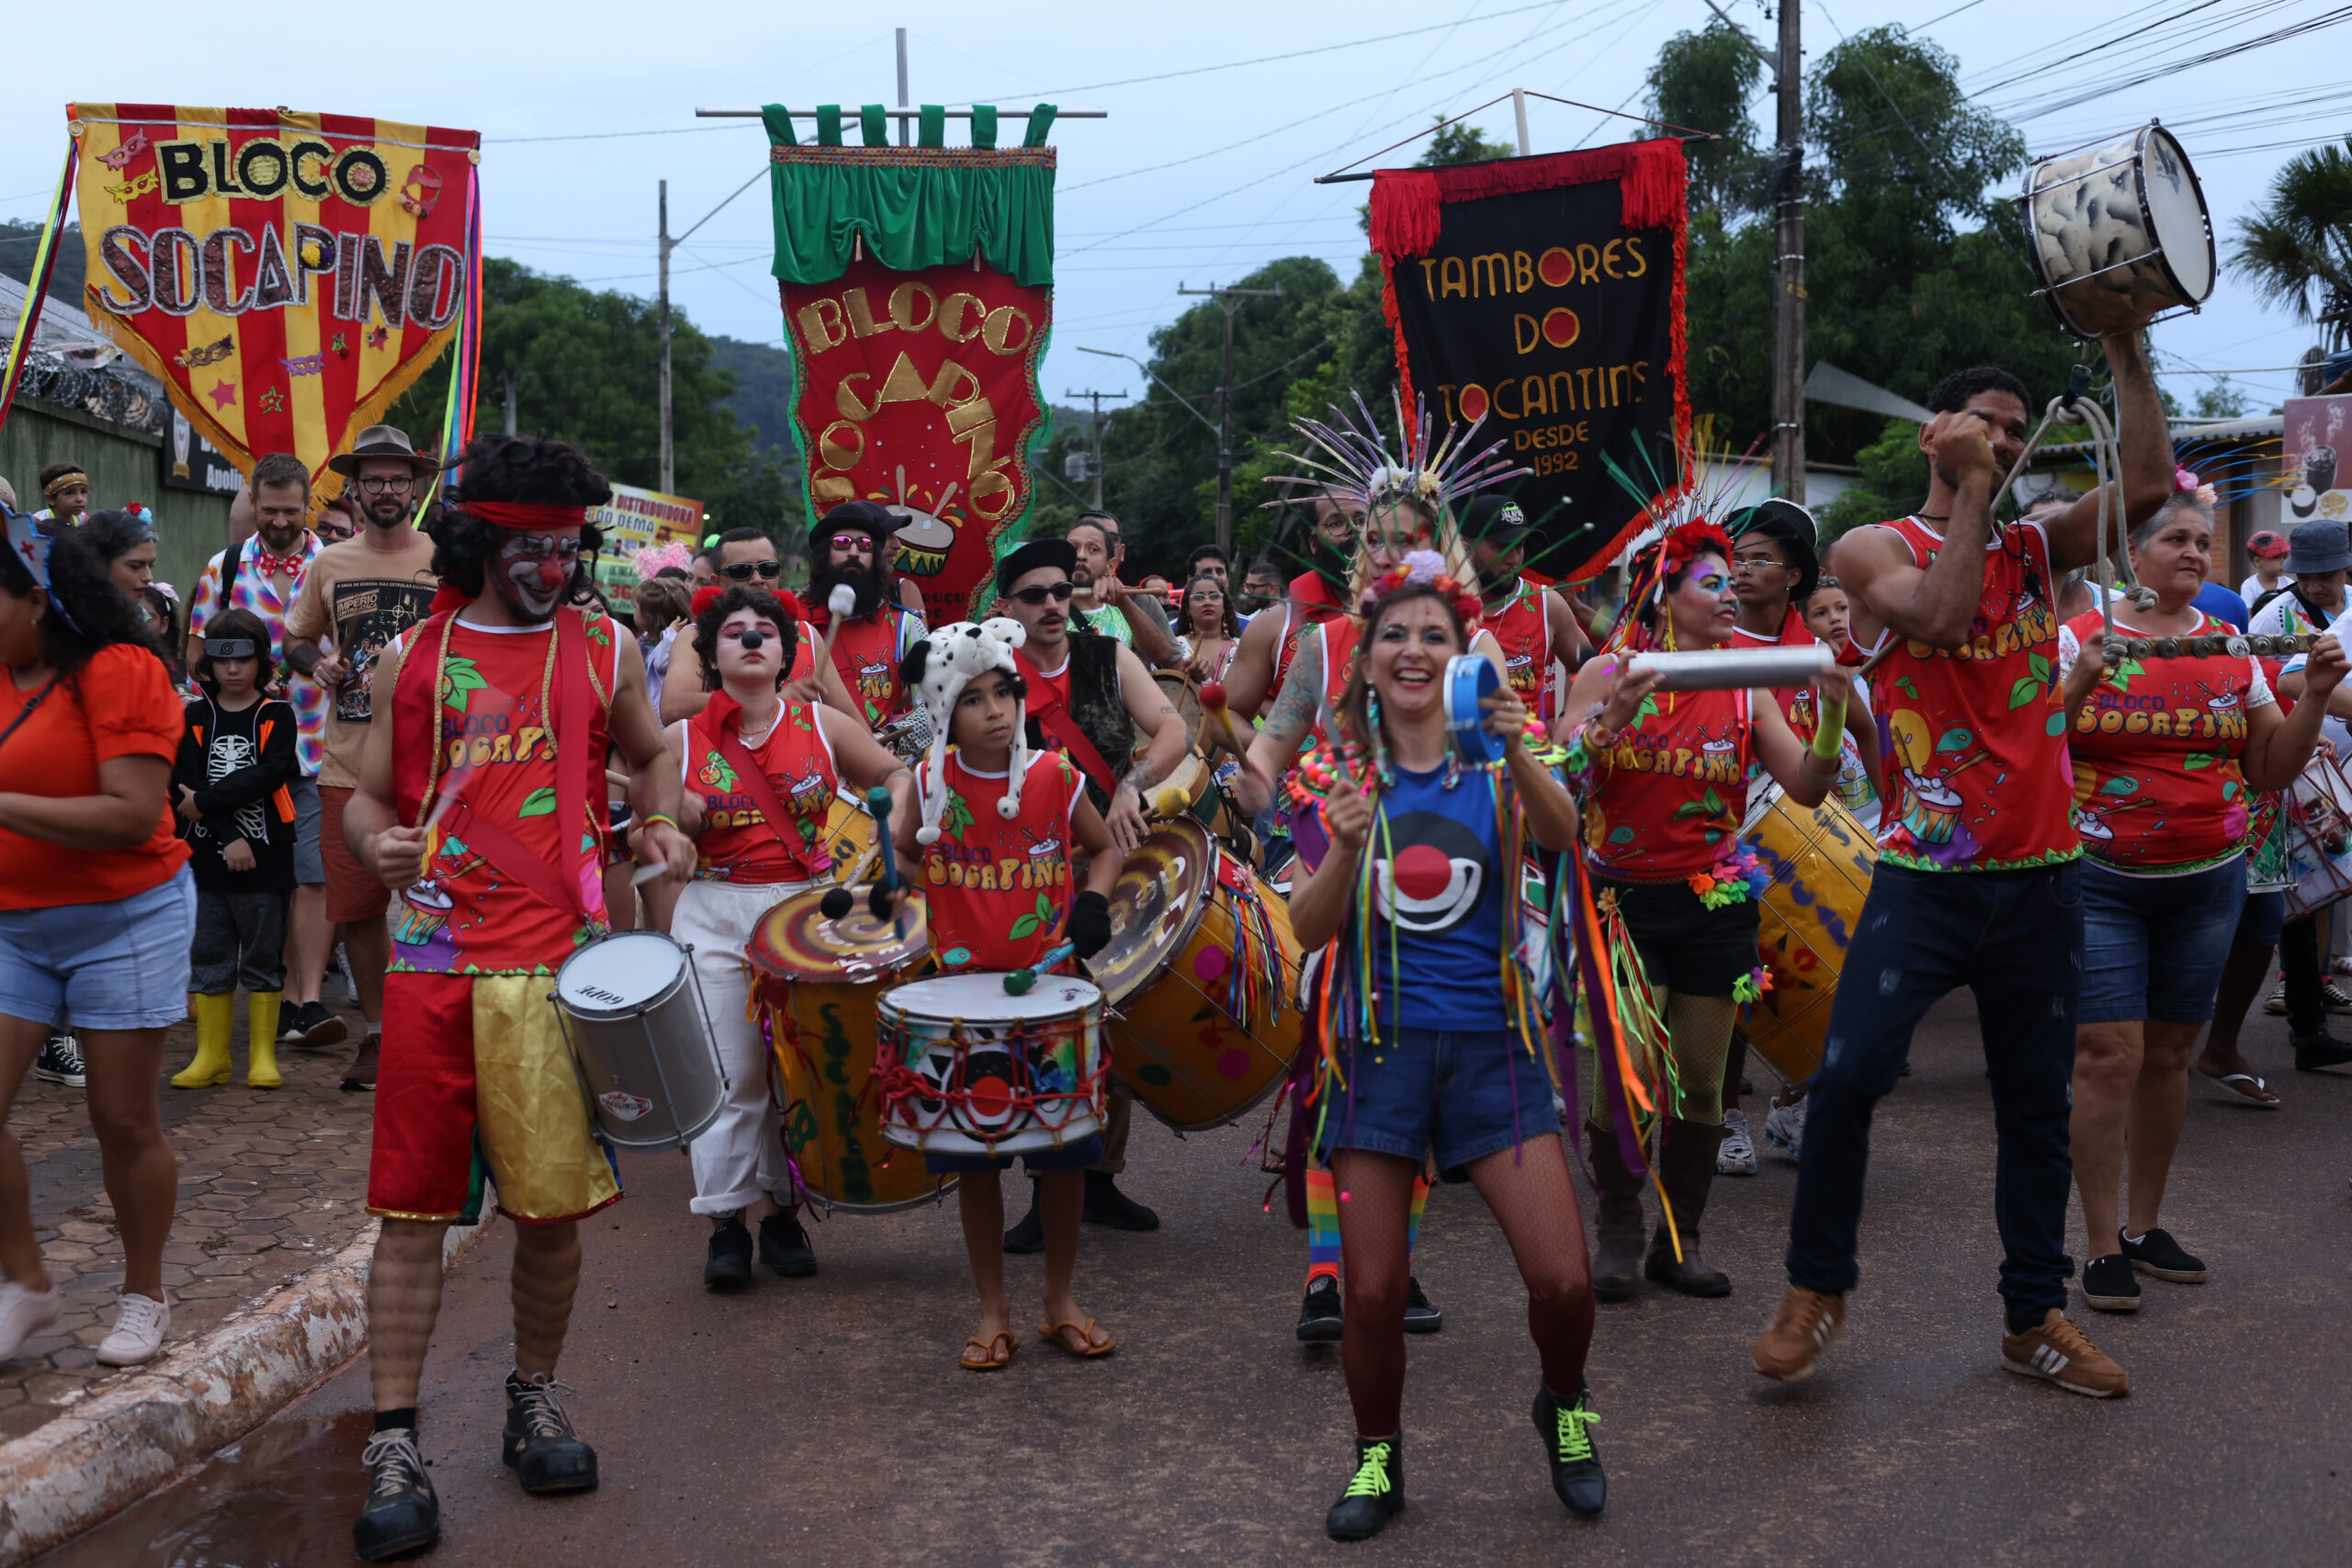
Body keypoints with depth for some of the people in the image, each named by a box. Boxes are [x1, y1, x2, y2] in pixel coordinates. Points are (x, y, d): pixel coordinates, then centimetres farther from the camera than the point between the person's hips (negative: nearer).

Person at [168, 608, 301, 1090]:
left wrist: (205, 802, -15)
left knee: (263, 959, 4)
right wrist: (229, 835, -15)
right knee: (209, 959, 7)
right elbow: (186, 783, -4)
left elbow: (271, 774, -13)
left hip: (265, 856, -2)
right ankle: (212, 1057, 15)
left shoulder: (276, 716, 2)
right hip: (206, 858, 2)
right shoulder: (194, 718, 6)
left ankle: (263, 1056, 12)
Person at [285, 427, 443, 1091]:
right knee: (356, 907, 6)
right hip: (347, 765, 3)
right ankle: (375, 1033, 22)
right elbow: (296, 639, 23)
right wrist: (315, 662, 1)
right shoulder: (329, 564, 11)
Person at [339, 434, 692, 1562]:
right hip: (431, 957, 0)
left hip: (557, 961, 0)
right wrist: (375, 842, -10)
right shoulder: (412, 656, 8)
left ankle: (535, 1402, 27)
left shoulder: (605, 650, 9)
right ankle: (394, 1448, 8)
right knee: (412, 1204, 1)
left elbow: (649, 755, 23)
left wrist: (660, 824, 3)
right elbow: (368, 793, 12)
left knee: (552, 1204, 6)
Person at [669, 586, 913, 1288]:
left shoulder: (821, 726, 2)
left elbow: (895, 774, 11)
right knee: (729, 1073, -1)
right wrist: (678, 816, -16)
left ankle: (783, 1211, 20)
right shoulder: (682, 741, 1)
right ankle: (726, 1223, 10)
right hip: (717, 917, -1)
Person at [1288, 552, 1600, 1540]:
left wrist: (1518, 752, -38)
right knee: (1373, 1291, 2)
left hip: (1490, 1041, 0)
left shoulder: (1494, 764, 2)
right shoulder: (1347, 774, 4)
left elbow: (1562, 835, -20)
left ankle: (1564, 1407, 26)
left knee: (1562, 1280, -6)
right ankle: (1377, 1460, 27)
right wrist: (1345, 849, -19)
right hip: (1379, 1044, 1)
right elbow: (1307, 932, -1)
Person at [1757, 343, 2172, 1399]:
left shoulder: (2035, 549, 11)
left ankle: (2035, 1315, 24)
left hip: (2040, 879, 4)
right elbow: (1940, 616, -19)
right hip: (1923, 875, -4)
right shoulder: (1871, 549, 0)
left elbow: (2147, 485, -5)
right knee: (1848, 1077, -13)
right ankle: (1816, 1287, 7)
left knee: (2035, 1104, 11)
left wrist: (2125, 348, -6)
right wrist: (1969, 490, -13)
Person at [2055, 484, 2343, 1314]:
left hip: (2206, 882, 4)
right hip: (2100, 880, -4)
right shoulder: (2081, 638, -4)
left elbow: (2271, 771, 10)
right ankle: (2103, 1244, 1)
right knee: (2107, 1054, -8)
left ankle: (2144, 1225, 23)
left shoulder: (2231, 647, 7)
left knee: (2168, 1053, 10)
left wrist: (2313, 696, -3)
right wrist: (2078, 686, -23)